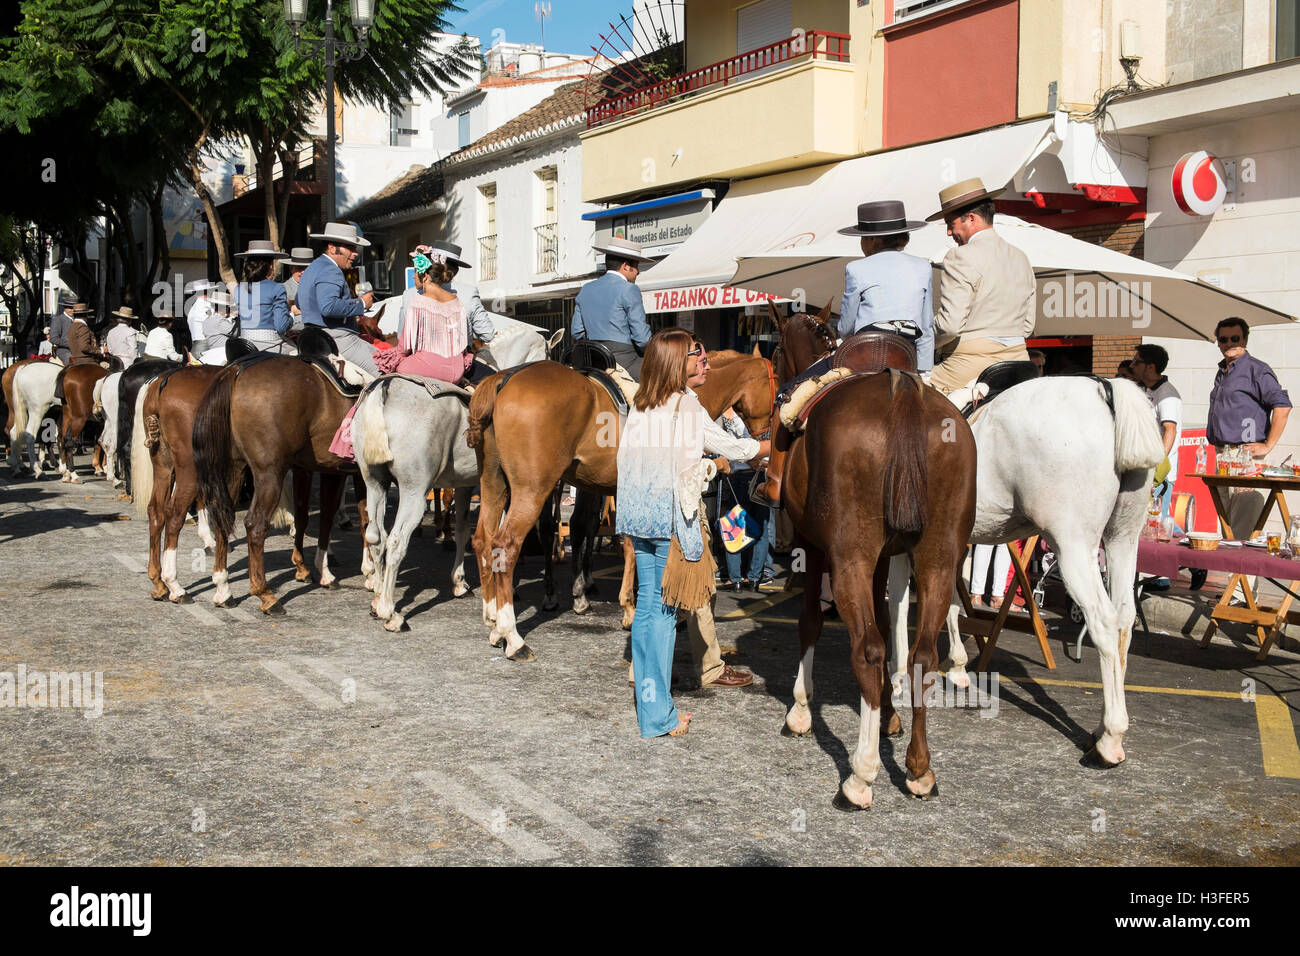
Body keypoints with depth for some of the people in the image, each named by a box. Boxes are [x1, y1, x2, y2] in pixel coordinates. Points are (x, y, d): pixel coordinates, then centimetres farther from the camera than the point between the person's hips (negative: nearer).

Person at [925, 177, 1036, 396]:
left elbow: (950, 324, -17)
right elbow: (1028, 325, 16)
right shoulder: (1021, 258, 13)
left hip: (972, 360, -7)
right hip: (1018, 357, 7)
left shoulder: (961, 257, -11)